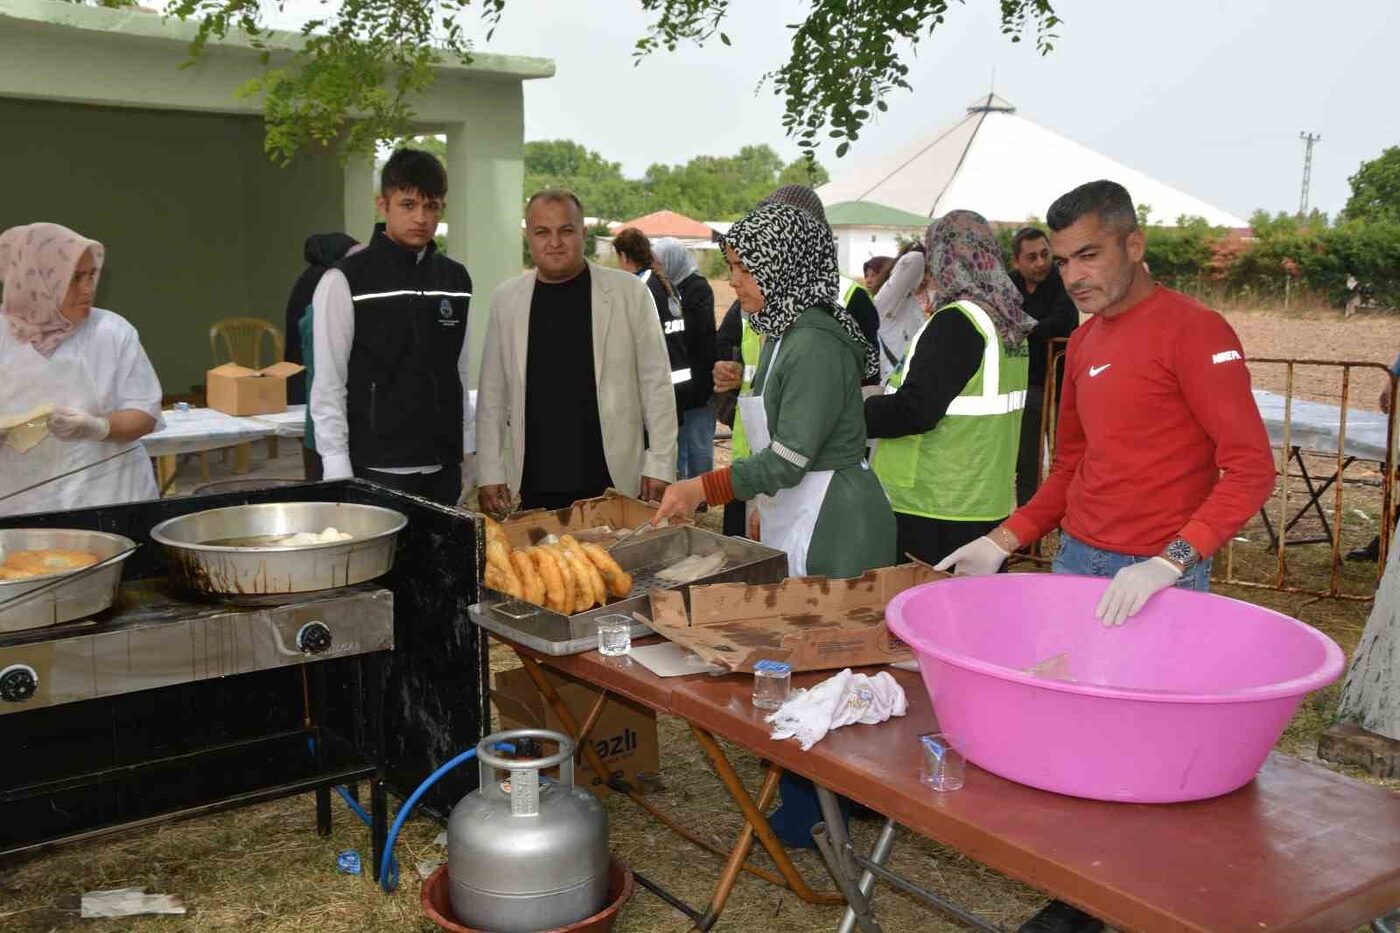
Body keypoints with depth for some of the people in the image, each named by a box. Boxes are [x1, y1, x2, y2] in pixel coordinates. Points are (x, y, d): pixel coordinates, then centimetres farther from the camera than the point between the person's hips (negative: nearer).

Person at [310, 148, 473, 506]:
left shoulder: (456, 279, 8)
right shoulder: (346, 281, -7)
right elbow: (328, 386, -7)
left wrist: (469, 456, 12)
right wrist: (340, 477, -11)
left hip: (444, 468, 5)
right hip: (377, 472, -5)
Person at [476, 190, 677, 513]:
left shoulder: (628, 291, 0)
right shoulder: (506, 298, 7)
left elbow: (656, 382, 1)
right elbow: (493, 392, 10)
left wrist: (660, 464, -3)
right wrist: (490, 472, 6)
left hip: (613, 482, -2)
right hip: (534, 486, 2)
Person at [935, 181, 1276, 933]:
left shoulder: (1192, 331, -11)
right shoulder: (1082, 343, 12)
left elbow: (1251, 467, -16)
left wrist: (1169, 564, -25)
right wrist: (1004, 542, 11)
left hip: (1158, 576, -7)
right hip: (1075, 561, 7)